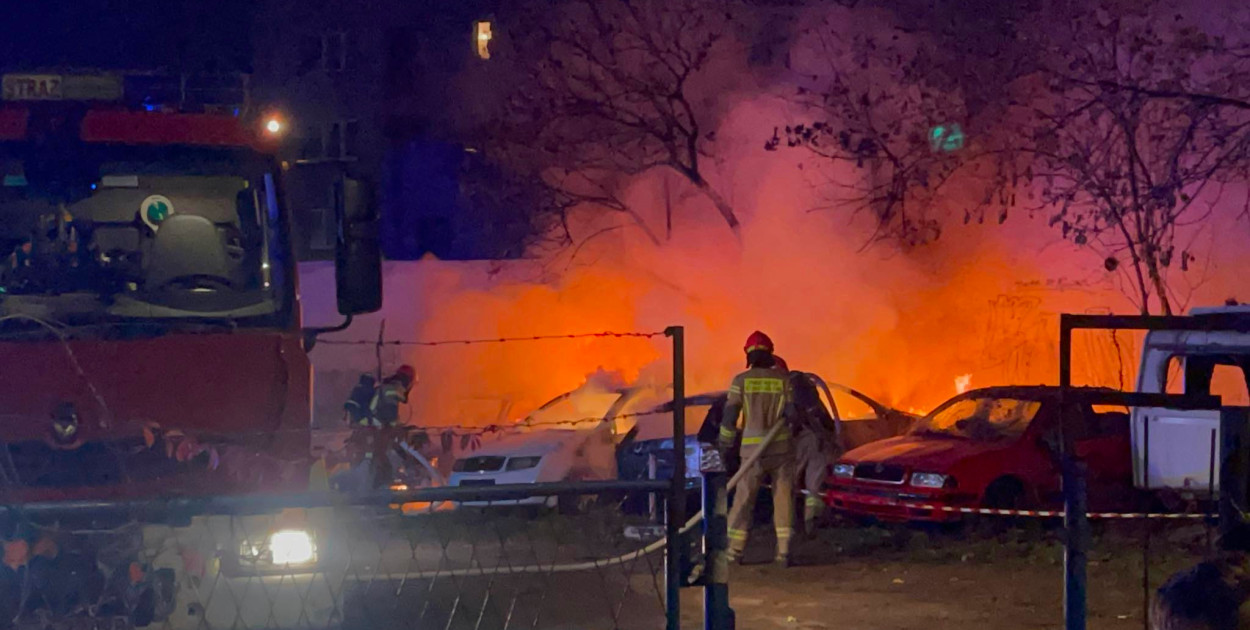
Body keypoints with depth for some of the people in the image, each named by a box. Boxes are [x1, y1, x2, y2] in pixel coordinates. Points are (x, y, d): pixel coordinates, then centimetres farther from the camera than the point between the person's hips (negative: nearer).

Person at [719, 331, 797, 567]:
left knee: (743, 500, 7)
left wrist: (725, 442, 9)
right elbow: (793, 412, -4)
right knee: (783, 499, 6)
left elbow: (730, 414, -1)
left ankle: (735, 550, 4)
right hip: (782, 448, 0)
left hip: (753, 449, 0)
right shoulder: (783, 379, 0)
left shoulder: (741, 381, -2)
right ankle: (783, 551, 1)